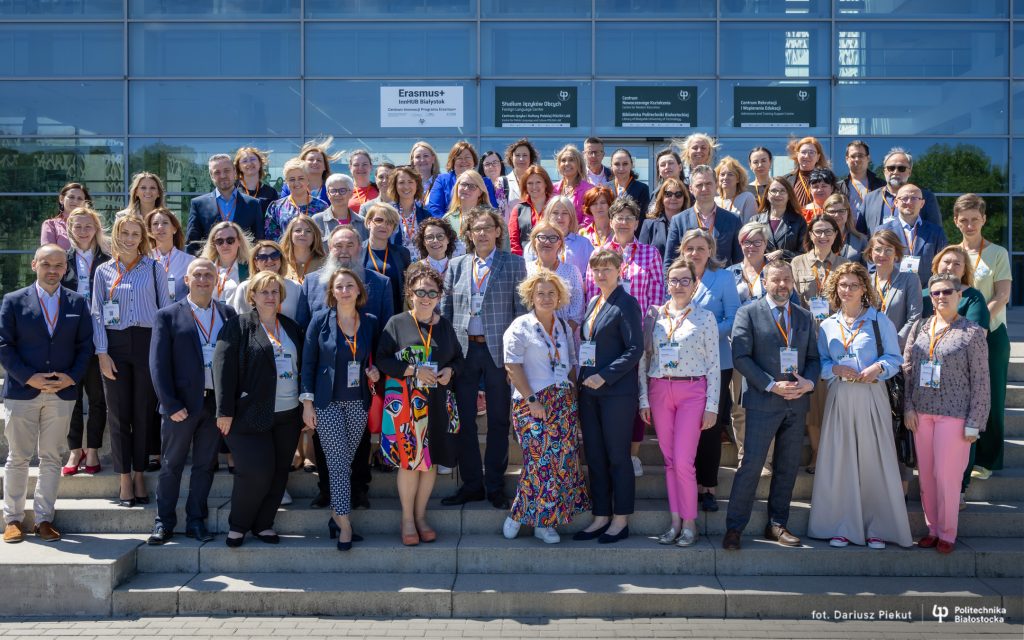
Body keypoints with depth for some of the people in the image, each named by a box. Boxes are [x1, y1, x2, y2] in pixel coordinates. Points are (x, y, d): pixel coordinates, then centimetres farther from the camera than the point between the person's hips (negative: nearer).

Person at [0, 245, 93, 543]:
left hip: (63, 392, 2)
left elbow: (85, 346, 6)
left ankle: (44, 519, 15)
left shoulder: (77, 303, 7)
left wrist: (72, 377, -9)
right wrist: (29, 378, -13)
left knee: (51, 458, 7)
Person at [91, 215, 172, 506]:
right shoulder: (104, 271, 7)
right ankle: (125, 480, 11)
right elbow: (97, 313, 5)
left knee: (144, 413, 4)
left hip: (147, 342, 0)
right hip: (115, 343, 1)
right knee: (119, 414, 3)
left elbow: (165, 307, 5)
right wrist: (102, 352, -5)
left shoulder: (154, 268, 5)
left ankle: (139, 476, 15)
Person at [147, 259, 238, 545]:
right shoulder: (168, 316, 0)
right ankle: (164, 522, 18)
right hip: (182, 403, -2)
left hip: (216, 402, 3)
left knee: (205, 465, 10)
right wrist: (171, 404, -11)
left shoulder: (228, 314, 8)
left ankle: (196, 521, 20)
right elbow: (158, 363, -4)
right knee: (171, 465, 7)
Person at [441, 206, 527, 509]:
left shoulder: (513, 263, 2)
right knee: (463, 420, 6)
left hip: (499, 350, -2)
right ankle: (471, 484, 17)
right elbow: (445, 310, 10)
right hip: (463, 350, 3)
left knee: (498, 421, 5)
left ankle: (495, 486, 16)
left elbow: (522, 308, -1)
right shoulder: (456, 266, 9)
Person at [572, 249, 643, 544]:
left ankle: (620, 520, 11)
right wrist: (582, 376, 9)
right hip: (589, 391, 7)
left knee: (617, 457, 1)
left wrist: (605, 376, -19)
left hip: (616, 392, -7)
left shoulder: (626, 304, -8)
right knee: (594, 456, 10)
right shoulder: (592, 302, 15)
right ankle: (601, 517, 19)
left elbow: (635, 349, -14)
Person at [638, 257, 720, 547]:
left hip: (692, 390, -3)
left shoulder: (705, 318, 1)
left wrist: (712, 405, -4)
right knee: (669, 460, 8)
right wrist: (644, 399, 3)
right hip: (659, 390, 3)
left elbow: (714, 364, 0)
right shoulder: (654, 316, 7)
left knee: (683, 461, -8)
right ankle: (676, 522, 15)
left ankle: (689, 523, 6)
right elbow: (643, 358, 8)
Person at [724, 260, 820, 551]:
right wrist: (771, 385, -15)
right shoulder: (748, 313, 0)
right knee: (751, 465, -7)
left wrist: (809, 382, -7)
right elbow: (741, 356, -8)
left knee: (787, 468, 10)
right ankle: (734, 528, 0)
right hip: (763, 402, -5)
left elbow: (814, 357, 14)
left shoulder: (805, 317, 15)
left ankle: (777, 524, 21)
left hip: (796, 402, 5)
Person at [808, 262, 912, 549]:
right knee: (839, 461, 1)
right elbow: (820, 363, 11)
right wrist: (836, 369, -9)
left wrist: (878, 367, -15)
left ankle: (877, 528, 8)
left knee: (874, 460, -2)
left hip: (872, 397, -2)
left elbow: (895, 358, 3)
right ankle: (841, 526, 10)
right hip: (839, 398, 2)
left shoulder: (880, 321, 4)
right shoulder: (827, 326, 11)